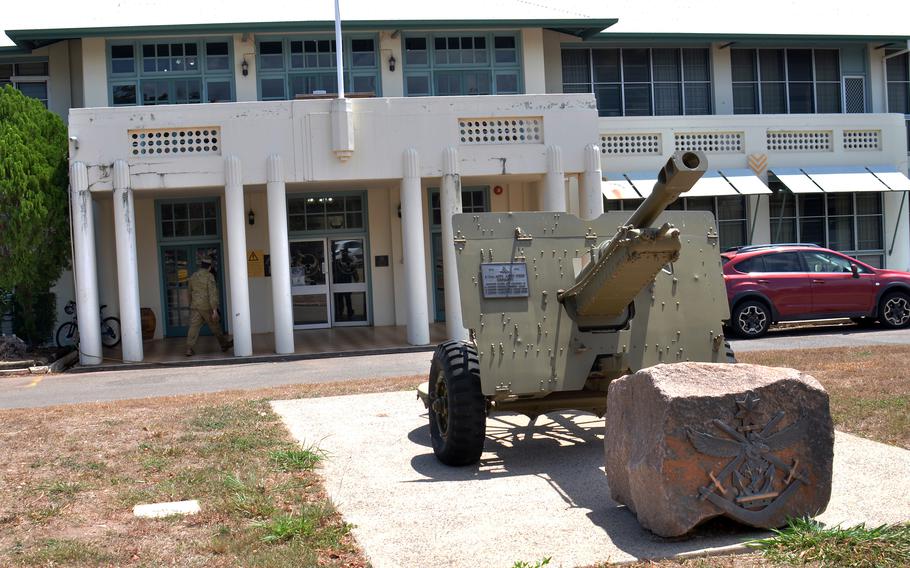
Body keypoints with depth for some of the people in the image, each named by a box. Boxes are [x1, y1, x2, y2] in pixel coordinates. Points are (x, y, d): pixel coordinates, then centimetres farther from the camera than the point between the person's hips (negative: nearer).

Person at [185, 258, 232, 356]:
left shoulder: (193, 276, 8)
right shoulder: (209, 276, -11)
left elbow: (190, 292, 18)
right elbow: (212, 293, -17)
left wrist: (191, 304, 32)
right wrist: (214, 310, -18)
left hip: (195, 306, 5)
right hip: (206, 306, -5)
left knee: (194, 327, -1)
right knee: (215, 326, 10)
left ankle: (189, 349, -10)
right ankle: (224, 344, 26)